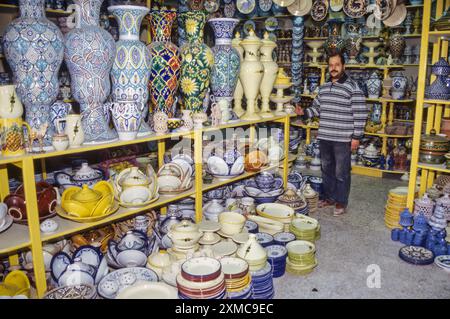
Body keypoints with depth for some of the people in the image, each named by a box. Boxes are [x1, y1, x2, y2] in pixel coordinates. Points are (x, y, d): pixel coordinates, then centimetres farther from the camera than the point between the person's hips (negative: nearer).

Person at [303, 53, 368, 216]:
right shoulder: (323, 87, 11)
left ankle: (341, 202, 16)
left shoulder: (353, 88, -9)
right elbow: (316, 108, 19)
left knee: (341, 172, 2)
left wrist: (356, 137, -13)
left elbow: (360, 114, -10)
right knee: (326, 169, 16)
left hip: (343, 139, -6)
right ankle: (329, 197, 31)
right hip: (324, 137, 6)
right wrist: (304, 112, -1)